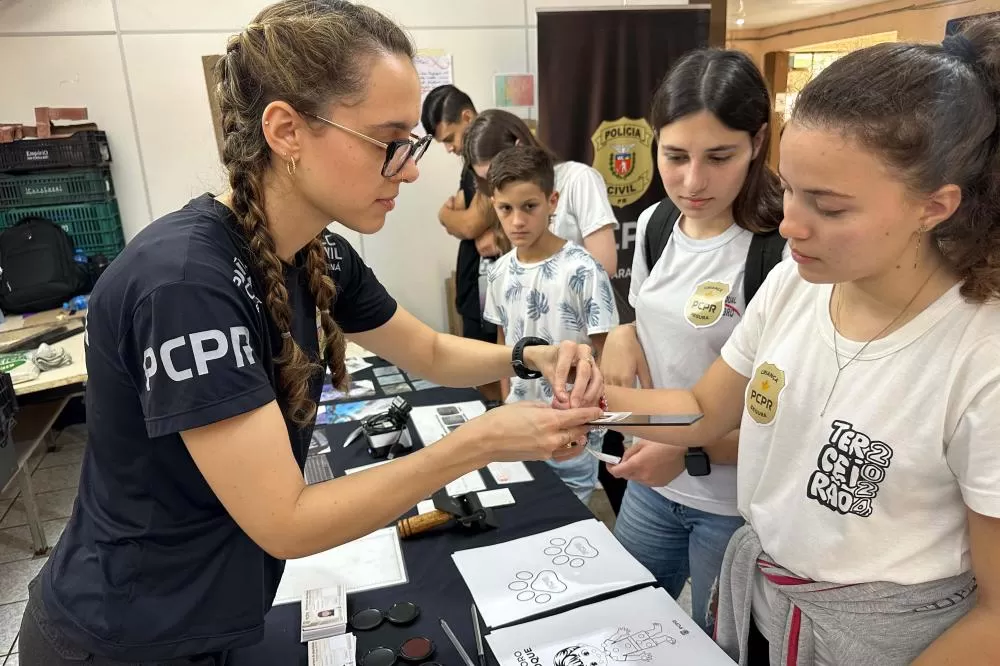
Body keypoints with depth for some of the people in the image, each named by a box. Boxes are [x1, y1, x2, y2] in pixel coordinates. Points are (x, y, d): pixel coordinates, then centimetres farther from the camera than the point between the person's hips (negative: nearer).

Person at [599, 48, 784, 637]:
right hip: (649, 482, 6)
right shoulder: (655, 223, -3)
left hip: (740, 507, -5)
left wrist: (693, 448, -29)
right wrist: (623, 339, -7)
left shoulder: (789, 252, -23)